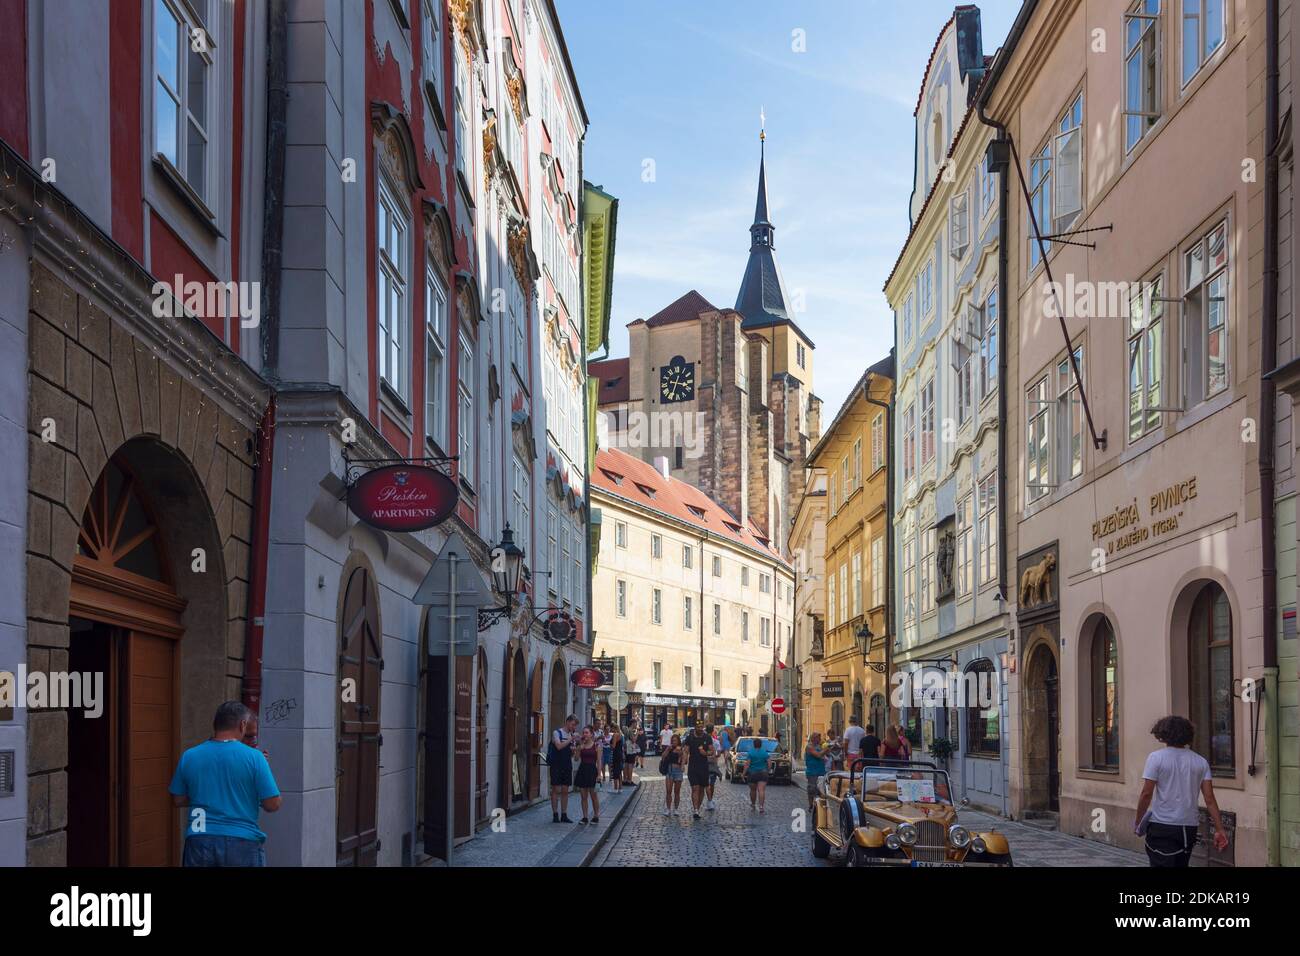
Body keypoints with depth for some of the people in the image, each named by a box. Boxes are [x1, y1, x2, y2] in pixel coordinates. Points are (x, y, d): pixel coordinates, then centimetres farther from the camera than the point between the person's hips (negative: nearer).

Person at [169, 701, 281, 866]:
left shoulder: (189, 756, 1)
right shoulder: (253, 757, -9)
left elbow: (178, 800, 11)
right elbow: (272, 805, -8)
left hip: (199, 844, 3)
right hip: (242, 843, -3)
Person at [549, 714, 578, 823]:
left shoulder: (571, 735, 14)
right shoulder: (557, 732, -4)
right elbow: (559, 746, -20)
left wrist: (574, 750, -2)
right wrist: (571, 739, -17)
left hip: (567, 765, 6)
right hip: (556, 765, -6)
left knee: (565, 791, 6)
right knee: (556, 790, -3)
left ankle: (564, 815, 10)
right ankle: (555, 815, 1)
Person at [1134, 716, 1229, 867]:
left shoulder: (1156, 757, -6)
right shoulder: (1201, 761, 6)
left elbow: (1146, 794, -10)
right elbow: (1210, 799, 1)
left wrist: (1137, 821, 1)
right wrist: (1219, 830, 3)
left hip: (1161, 827, -5)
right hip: (1189, 827, 5)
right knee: (1181, 864, 19)